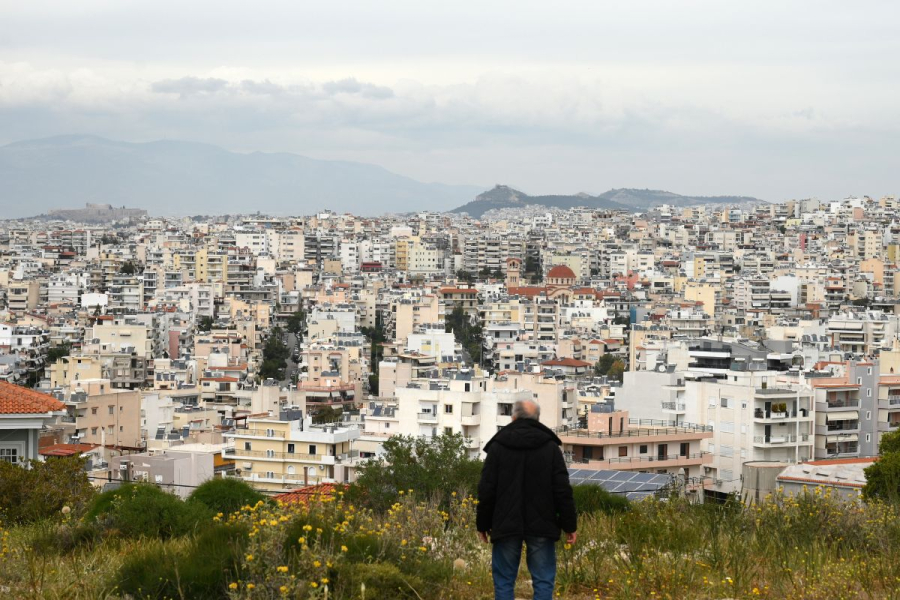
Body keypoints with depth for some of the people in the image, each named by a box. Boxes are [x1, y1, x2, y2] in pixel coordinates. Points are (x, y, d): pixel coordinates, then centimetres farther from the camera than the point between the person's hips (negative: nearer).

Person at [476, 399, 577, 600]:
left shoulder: (498, 447, 1)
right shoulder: (550, 447, 1)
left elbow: (486, 490, 1)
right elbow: (562, 490, -2)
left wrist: (483, 524, 10)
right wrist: (569, 525, 3)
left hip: (506, 526, 0)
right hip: (541, 527, 0)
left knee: (504, 582, 5)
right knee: (543, 582, 3)